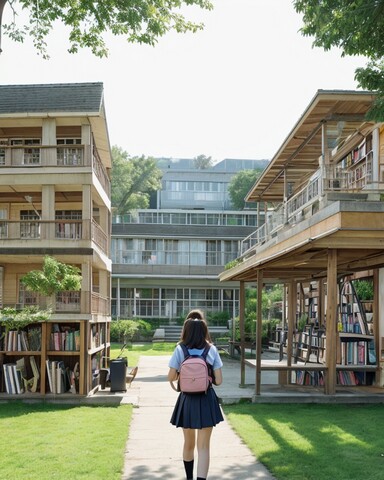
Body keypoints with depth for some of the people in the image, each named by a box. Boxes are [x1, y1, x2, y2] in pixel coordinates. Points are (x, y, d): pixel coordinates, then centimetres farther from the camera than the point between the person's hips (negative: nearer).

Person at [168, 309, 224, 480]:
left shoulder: (180, 350, -7)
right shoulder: (211, 350, -7)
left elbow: (171, 377, -5)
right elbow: (218, 380, -6)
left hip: (187, 401, 1)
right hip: (206, 401, -1)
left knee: (188, 443, 21)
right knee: (203, 446, 4)